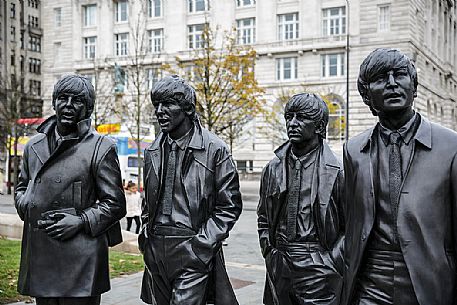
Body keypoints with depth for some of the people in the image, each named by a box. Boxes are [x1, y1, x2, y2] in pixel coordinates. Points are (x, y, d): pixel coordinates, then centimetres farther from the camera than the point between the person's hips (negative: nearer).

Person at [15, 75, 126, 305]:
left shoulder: (101, 148, -3)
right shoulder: (34, 145, 12)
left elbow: (115, 204, -3)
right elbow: (22, 186, 25)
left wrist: (81, 221, -14)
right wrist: (27, 208, 5)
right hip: (38, 255, 5)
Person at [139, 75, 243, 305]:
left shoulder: (214, 149, -7)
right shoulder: (153, 151, 10)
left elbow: (229, 206, -7)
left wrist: (202, 244, -13)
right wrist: (146, 235, 10)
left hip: (193, 252, -5)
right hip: (155, 251, 6)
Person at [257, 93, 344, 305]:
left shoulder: (336, 172, -6)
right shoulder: (273, 168, 7)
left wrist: (331, 261, -9)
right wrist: (269, 251, 8)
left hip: (318, 271, -4)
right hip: (278, 269, 4)